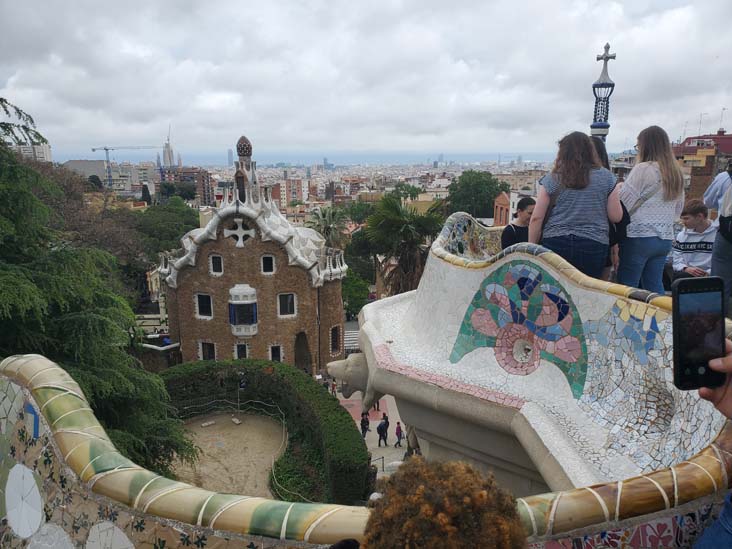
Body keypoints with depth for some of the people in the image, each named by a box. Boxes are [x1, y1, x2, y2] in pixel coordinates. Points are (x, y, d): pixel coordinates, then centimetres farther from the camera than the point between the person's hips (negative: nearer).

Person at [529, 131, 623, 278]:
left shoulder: (551, 179, 2)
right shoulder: (606, 177, 5)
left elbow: (536, 218, 0)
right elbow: (616, 217, 5)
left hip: (555, 244, 0)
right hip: (593, 247, 1)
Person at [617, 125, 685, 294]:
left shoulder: (643, 168, -10)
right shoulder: (676, 173, 12)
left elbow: (623, 203, -11)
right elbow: (678, 209, 19)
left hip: (639, 237, -7)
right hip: (665, 239, 7)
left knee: (627, 287, -1)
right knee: (655, 286, 12)